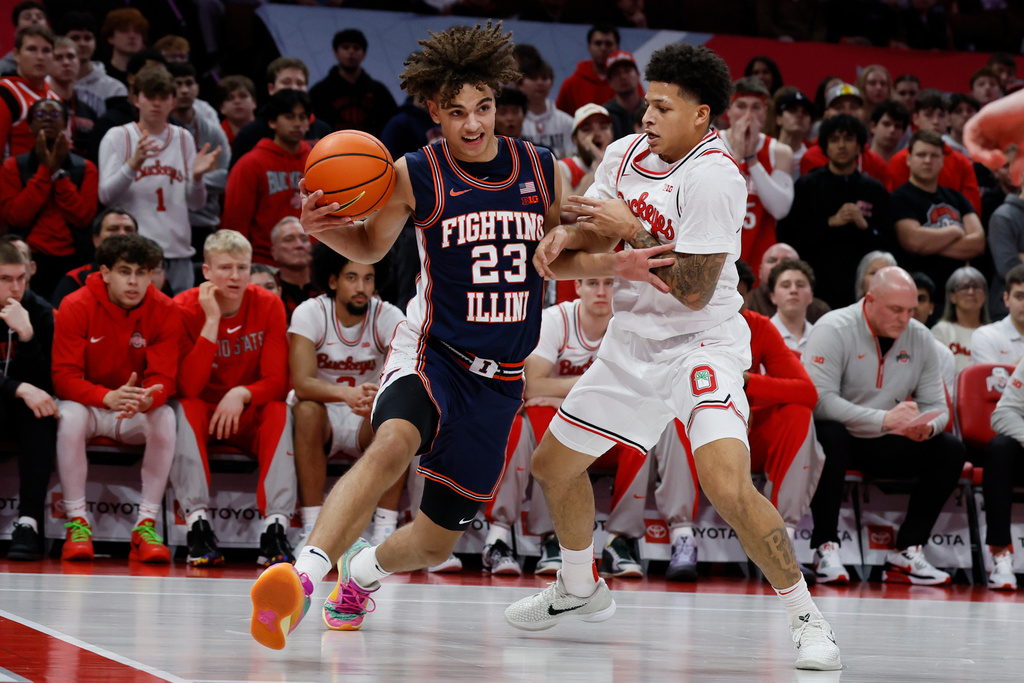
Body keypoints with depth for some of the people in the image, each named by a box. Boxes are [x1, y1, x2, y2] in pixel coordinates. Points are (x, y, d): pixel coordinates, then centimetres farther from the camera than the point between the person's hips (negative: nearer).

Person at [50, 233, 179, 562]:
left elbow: (163, 377, -14)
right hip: (89, 403, -1)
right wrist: (108, 397, -38)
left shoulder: (165, 311, -11)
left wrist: (147, 399, -41)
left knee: (165, 417, -30)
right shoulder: (76, 307, -15)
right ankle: (77, 522, -26)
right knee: (70, 414, -34)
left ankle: (146, 525, -26)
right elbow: (64, 376, -19)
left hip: (138, 412, 1)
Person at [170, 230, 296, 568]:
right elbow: (189, 386, -24)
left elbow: (278, 381, -11)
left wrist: (242, 394, -32)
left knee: (279, 411, -29)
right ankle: (198, 523, -37)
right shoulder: (185, 309, -13)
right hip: (201, 413, -1)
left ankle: (276, 526, -37)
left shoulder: (269, 306, -8)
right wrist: (212, 321, -28)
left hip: (249, 415, 1)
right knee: (185, 408, -33)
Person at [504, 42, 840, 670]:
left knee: (729, 487, -27)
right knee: (554, 464, 17)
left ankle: (806, 618, -12)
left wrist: (633, 232, -22)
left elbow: (694, 290, -25)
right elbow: (594, 238, 11)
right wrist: (565, 240, -12)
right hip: (633, 342, 8)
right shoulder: (624, 155, 1)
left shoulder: (713, 177, -23)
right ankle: (580, 589, 41)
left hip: (704, 343, -8)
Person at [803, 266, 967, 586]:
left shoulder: (920, 338, 1)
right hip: (839, 438, -5)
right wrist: (884, 419, -36)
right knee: (828, 435, -39)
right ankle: (826, 548, -28)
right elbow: (819, 399, -28)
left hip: (883, 445, 5)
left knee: (951, 450, -13)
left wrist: (926, 426, -23)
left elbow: (936, 406, 3)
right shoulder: (833, 330, -16)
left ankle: (907, 553, -12)